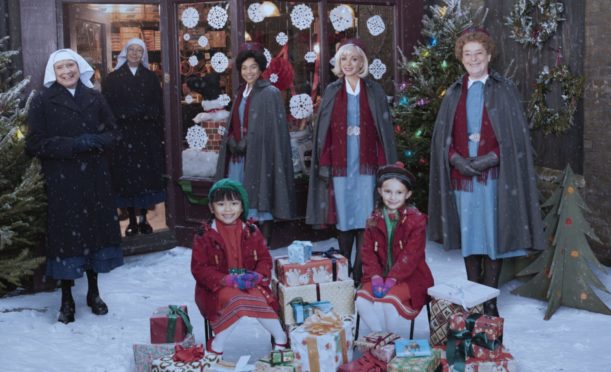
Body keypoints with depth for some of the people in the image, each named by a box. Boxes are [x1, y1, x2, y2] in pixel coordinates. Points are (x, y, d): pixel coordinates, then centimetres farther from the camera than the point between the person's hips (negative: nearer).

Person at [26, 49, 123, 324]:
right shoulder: (42, 102, -1)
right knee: (66, 234, -1)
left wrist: (96, 141, -12)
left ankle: (94, 293, 23)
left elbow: (111, 132, 11)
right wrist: (73, 145, -17)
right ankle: (67, 300, 11)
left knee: (96, 229, 7)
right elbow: (35, 143, -6)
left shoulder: (94, 98, 8)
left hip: (94, 178, 3)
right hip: (61, 180, -3)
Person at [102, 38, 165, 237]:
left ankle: (143, 218, 12)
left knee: (147, 176, 2)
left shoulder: (151, 78, 10)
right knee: (126, 177, -1)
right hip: (122, 136, -1)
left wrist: (159, 134, -4)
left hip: (147, 136, 1)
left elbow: (158, 107, 5)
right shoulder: (112, 79, 5)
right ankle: (132, 220, 8)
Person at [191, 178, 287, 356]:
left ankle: (281, 339, -9)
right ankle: (216, 345, -17)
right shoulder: (204, 236, -3)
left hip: (249, 284, 3)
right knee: (236, 300, -35)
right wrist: (227, 280, -22)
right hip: (217, 288, -2)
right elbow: (199, 269, -8)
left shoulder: (251, 231, 7)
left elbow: (265, 258, 9)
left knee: (260, 300, -31)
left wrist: (258, 275, -16)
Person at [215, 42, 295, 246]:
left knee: (260, 205, -4)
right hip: (238, 157, 6)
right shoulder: (241, 94, 17)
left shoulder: (270, 93, -4)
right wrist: (233, 143, -1)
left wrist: (246, 144, -14)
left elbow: (274, 128, -10)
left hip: (258, 158, -6)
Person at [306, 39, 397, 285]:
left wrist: (385, 167, -3)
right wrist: (323, 164, 0)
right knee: (343, 218, 2)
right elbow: (324, 131, 8)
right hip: (339, 164, 1)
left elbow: (384, 130, 4)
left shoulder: (374, 91, 6)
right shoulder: (332, 92, 9)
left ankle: (360, 275, 2)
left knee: (365, 219, -3)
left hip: (366, 164, -1)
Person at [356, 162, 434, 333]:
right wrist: (375, 277, -14)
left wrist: (391, 280, -22)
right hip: (380, 276, 4)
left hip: (409, 277, -4)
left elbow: (410, 256, -14)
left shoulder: (416, 220, -8)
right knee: (362, 300, -21)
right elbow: (368, 252, 3)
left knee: (388, 302, -30)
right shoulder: (374, 221, 6)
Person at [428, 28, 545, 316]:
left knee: (494, 236, -1)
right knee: (469, 237, 7)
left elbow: (517, 135, -2)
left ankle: (490, 300, 7)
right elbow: (442, 136, 11)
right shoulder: (454, 94, 13)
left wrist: (491, 158, -14)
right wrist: (456, 159, -7)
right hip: (462, 175, 3)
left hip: (494, 176, -3)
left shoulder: (504, 90, 3)